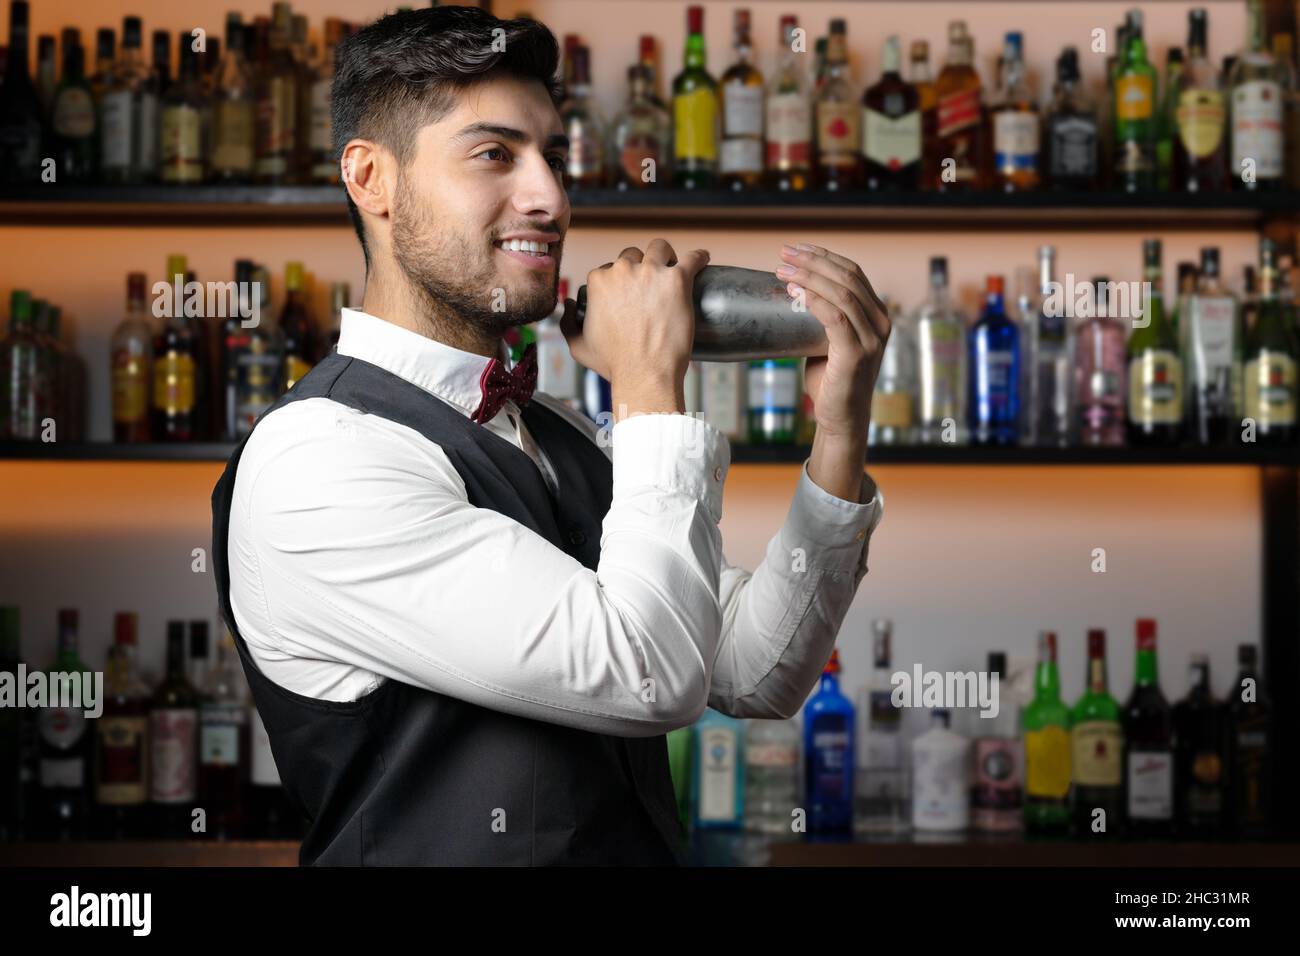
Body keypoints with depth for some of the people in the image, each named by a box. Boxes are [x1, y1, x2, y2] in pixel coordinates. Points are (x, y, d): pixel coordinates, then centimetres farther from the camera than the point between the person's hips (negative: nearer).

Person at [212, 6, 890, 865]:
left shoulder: (562, 439, 9)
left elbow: (757, 678, 6)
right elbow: (652, 673, -19)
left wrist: (841, 433, -3)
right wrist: (651, 384, -11)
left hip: (643, 846, 6)